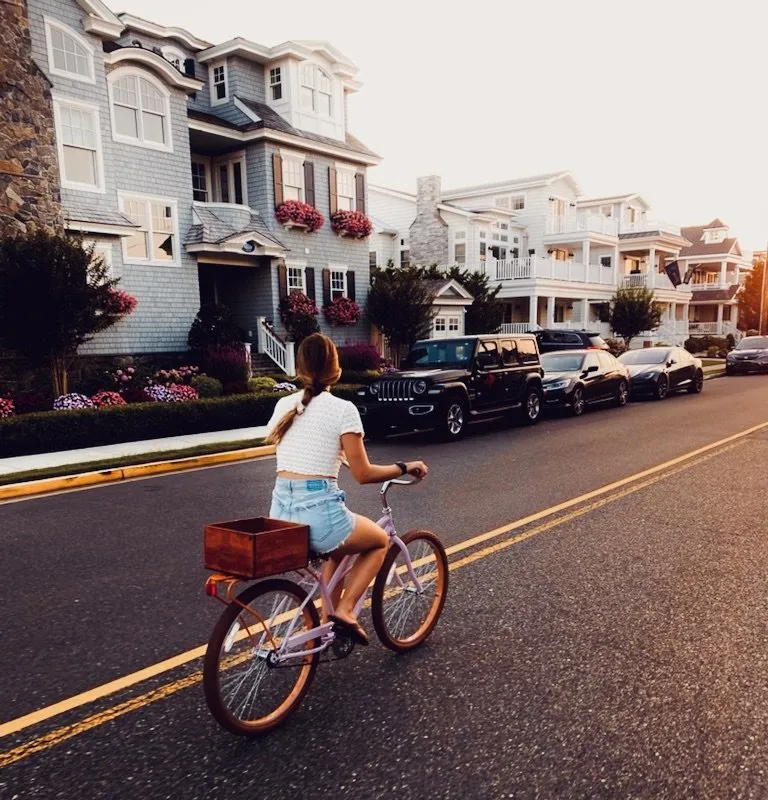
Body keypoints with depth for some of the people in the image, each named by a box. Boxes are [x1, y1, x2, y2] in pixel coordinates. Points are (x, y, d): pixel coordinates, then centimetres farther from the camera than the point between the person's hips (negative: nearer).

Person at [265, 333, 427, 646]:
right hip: (319, 510, -6)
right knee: (380, 541, 23)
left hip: (280, 511, 6)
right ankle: (344, 609, 10)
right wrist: (405, 467, 9)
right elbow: (363, 474, -5)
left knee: (338, 549, 35)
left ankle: (327, 621, 33)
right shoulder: (342, 409, -7)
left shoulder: (284, 406, 10)